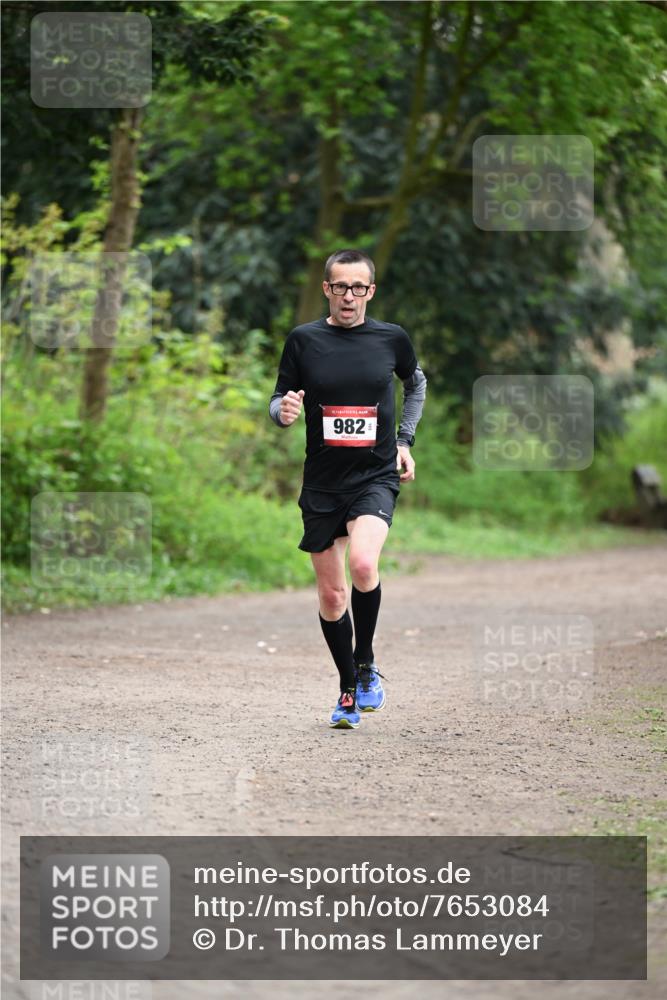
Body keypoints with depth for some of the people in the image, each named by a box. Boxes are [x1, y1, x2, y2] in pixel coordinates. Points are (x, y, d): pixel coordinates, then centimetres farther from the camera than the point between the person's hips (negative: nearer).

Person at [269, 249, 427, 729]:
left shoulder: (392, 338, 1)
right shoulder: (304, 340, -1)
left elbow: (416, 383, 21)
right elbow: (279, 401, 6)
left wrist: (405, 441, 14)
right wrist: (284, 410, -17)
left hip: (376, 477, -2)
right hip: (322, 482, 2)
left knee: (363, 563, -27)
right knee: (331, 594, 7)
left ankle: (366, 663, -5)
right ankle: (349, 690, 25)